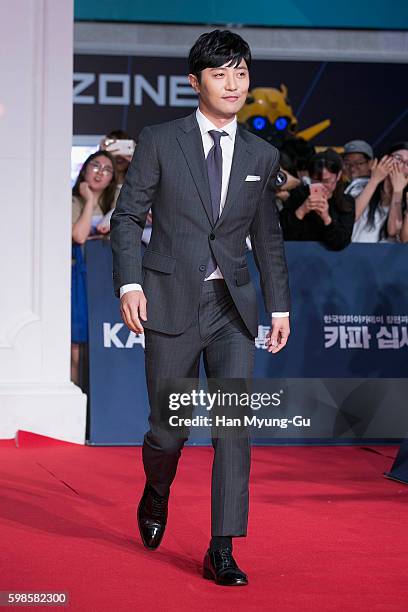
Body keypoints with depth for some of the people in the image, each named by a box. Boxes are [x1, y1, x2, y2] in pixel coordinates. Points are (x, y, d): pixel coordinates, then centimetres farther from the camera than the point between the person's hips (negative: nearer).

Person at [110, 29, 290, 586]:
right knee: (169, 427, 5)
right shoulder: (159, 142, 0)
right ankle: (156, 499, 38)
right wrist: (129, 284, -11)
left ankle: (222, 551, -5)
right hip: (171, 304, -2)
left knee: (235, 425, -9)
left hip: (233, 307, 2)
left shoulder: (262, 156, 10)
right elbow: (127, 216, 1)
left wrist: (280, 306, 13)